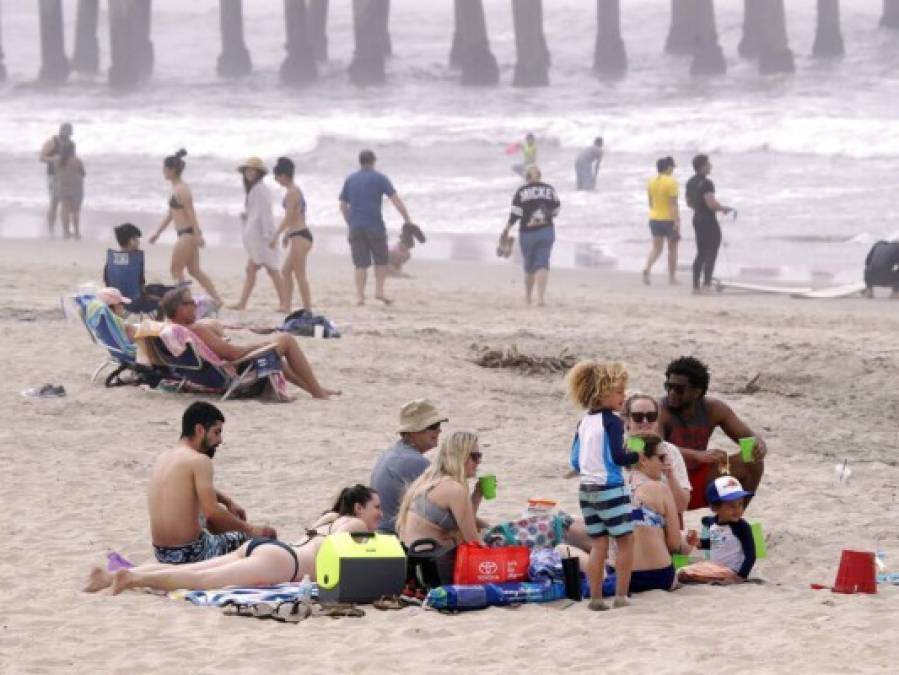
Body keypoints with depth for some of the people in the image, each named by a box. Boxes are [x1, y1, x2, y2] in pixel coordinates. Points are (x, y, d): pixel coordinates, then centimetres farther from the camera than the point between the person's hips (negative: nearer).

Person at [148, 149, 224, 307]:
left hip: (188, 234, -10)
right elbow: (170, 214, 22)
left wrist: (197, 235, -24)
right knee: (194, 270, 12)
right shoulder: (177, 188, 15)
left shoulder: (181, 190, -15)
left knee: (176, 270, -2)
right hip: (189, 234, 10)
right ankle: (217, 299, 12)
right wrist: (157, 233, 25)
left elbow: (190, 213, -20)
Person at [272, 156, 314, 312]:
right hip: (299, 236, 10)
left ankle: (308, 311, -7)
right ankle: (286, 307, 16)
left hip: (299, 237, -10)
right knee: (286, 271, 15)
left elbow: (288, 217, -18)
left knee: (300, 275, -7)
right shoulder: (295, 190, 16)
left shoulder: (292, 192, -13)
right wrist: (287, 233, 28)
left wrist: (276, 235, -14)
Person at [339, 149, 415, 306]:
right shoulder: (379, 178, 0)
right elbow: (396, 200, -6)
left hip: (355, 227, 3)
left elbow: (343, 206, 14)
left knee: (360, 264, 3)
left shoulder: (350, 180, 11)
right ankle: (379, 290, 2)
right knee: (381, 260, 13)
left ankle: (359, 296, -5)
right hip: (375, 226, -3)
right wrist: (407, 220, -5)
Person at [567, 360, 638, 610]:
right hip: (610, 488, -7)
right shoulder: (612, 421, -11)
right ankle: (621, 596, -2)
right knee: (626, 540, 2)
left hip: (587, 487, 7)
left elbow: (575, 461, 13)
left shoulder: (584, 423, 11)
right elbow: (618, 456, -18)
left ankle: (596, 597, 6)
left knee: (598, 543, 9)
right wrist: (639, 455, -3)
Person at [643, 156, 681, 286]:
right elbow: (673, 204, -18)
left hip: (654, 219, 5)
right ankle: (672, 277, 14)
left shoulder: (651, 182, 4)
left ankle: (647, 268, -19)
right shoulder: (671, 182, -14)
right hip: (669, 219, -5)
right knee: (672, 248, 10)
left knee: (656, 247, 7)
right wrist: (677, 221, -17)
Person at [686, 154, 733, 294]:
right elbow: (712, 204, -24)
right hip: (709, 221, -9)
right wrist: (725, 208, -8)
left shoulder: (690, 183, 10)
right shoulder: (706, 183, -19)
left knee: (701, 253, 13)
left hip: (697, 219, 9)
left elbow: (689, 203, 19)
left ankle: (696, 285, 11)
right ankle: (706, 285, -10)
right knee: (711, 254, -5)